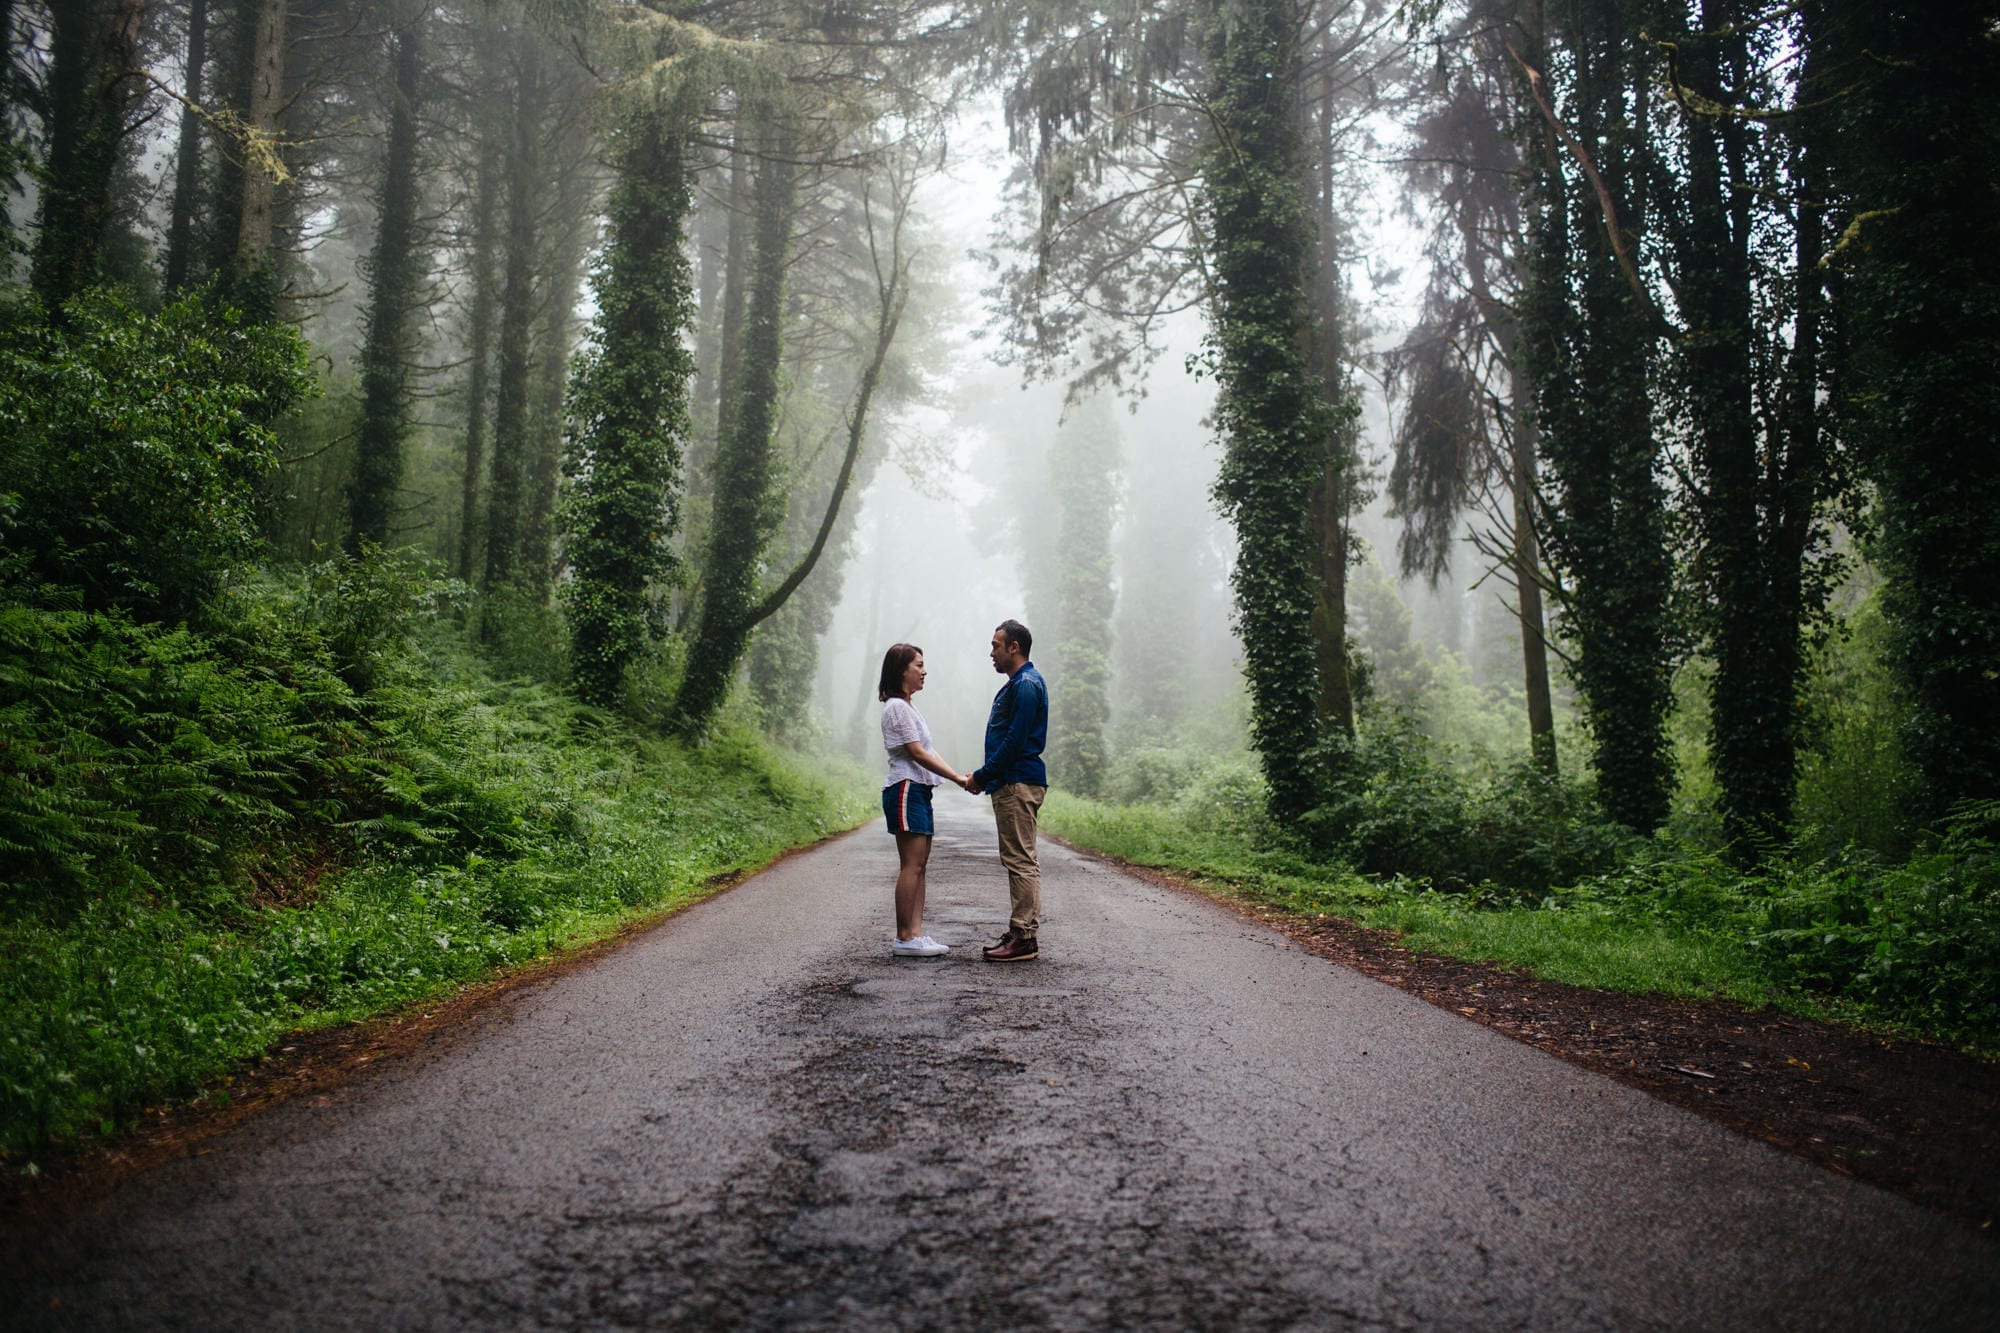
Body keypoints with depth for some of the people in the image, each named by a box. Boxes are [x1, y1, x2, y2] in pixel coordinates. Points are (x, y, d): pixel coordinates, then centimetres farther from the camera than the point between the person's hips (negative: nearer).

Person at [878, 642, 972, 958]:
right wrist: (958, 779, -14)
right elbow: (917, 753, -15)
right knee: (912, 864, -11)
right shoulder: (896, 707, -10)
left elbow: (928, 752, 16)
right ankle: (904, 938, -8)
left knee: (918, 865, 6)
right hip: (906, 790, -10)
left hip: (919, 791, 10)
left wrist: (960, 777, 4)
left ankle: (914, 933, 7)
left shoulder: (908, 707, 20)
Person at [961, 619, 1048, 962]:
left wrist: (982, 776, -13)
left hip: (1018, 784, -11)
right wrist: (984, 776, 14)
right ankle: (1019, 933, 18)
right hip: (1013, 782, 11)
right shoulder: (1018, 683, 20)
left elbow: (1015, 740, -20)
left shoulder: (1026, 685, -14)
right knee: (1020, 860, 12)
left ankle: (1023, 939, -6)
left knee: (1020, 860, -9)